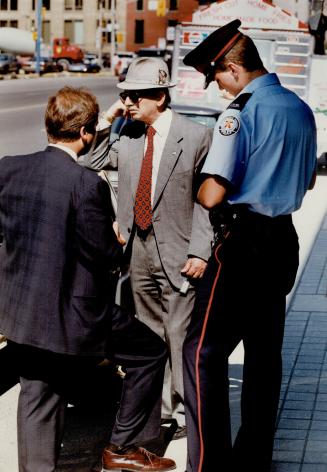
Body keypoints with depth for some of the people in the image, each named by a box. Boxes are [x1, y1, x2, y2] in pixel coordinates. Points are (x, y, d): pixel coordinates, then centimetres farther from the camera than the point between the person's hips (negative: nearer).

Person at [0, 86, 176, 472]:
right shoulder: (86, 183, -20)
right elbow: (102, 255, -16)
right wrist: (118, 240, 5)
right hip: (72, 312, -6)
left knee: (38, 392, 19)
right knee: (150, 352, 15)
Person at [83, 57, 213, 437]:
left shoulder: (196, 137, -8)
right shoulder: (127, 136, 6)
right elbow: (88, 163, 9)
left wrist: (199, 251, -14)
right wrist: (106, 121, -1)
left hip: (176, 252, -5)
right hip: (137, 250, 5)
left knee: (178, 334, -1)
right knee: (148, 333, 14)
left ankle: (182, 411, 14)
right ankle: (155, 406, 27)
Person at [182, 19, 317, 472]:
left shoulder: (240, 115, -16)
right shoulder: (301, 109, 8)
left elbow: (211, 195, -20)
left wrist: (198, 186, 1)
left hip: (242, 242, -8)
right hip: (283, 238, 8)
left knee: (204, 350, -3)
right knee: (265, 350, 14)